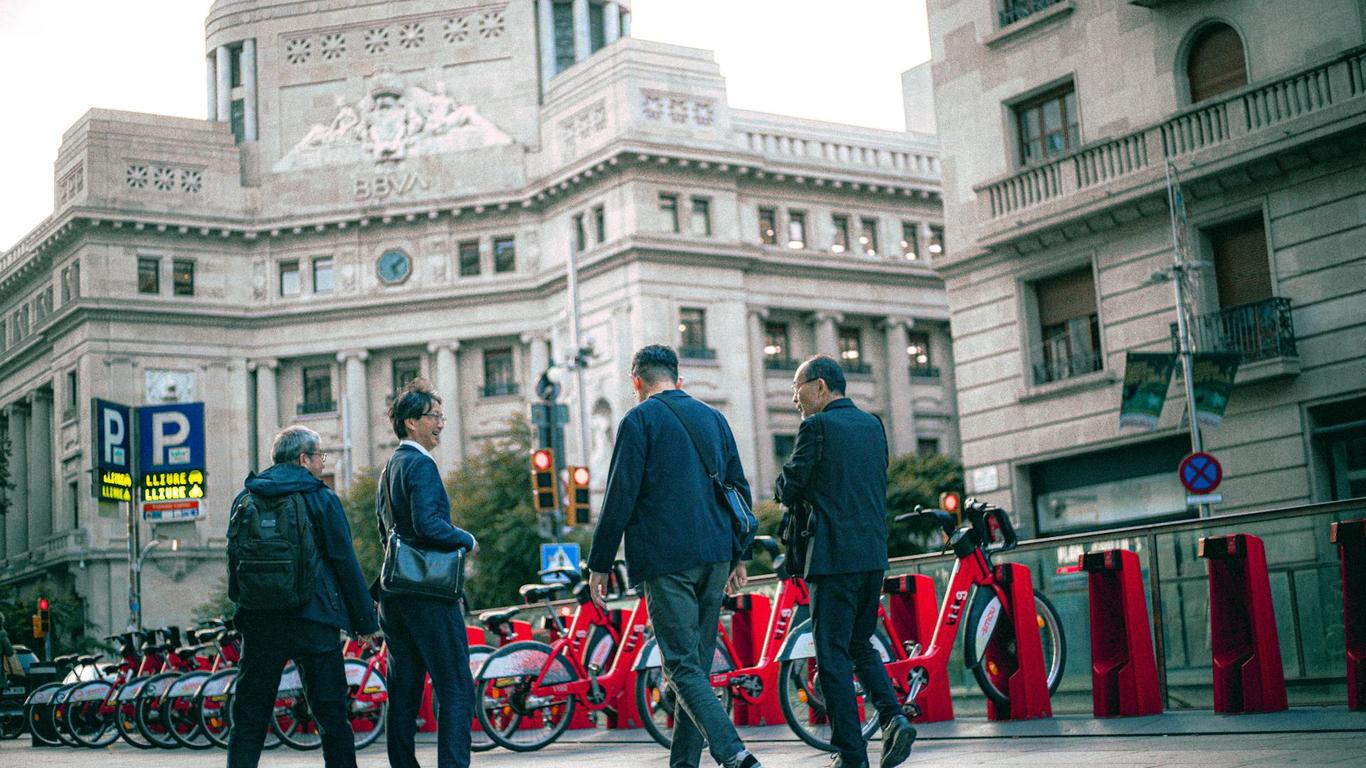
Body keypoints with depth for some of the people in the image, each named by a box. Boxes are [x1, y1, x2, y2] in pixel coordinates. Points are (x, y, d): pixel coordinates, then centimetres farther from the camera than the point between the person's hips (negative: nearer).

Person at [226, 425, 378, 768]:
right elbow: (345, 563, -4)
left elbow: (234, 563, 13)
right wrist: (365, 620, 2)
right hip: (313, 621, -3)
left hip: (259, 621, 4)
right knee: (331, 715, 2)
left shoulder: (244, 500, 8)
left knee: (249, 718, 9)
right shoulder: (322, 499, -4)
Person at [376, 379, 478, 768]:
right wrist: (467, 540, -8)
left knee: (404, 689, 10)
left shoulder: (390, 468, 18)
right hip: (428, 593, -9)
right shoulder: (421, 464, -12)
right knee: (455, 687, -7)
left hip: (394, 594, 9)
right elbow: (427, 523, -23)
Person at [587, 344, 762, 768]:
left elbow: (620, 497, -9)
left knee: (683, 666, -7)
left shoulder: (639, 420, -4)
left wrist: (598, 565, -3)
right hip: (714, 556, 6)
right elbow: (739, 489, 16)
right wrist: (737, 556, 23)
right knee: (698, 664, 12)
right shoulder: (713, 417, 15)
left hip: (665, 559, -6)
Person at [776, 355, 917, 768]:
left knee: (833, 654, 0)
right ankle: (893, 717, 0)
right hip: (875, 553, 7)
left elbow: (789, 491, -8)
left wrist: (788, 483, 13)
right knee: (860, 645, 19)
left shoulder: (817, 427, -9)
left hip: (834, 556, -7)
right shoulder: (873, 424, 13)